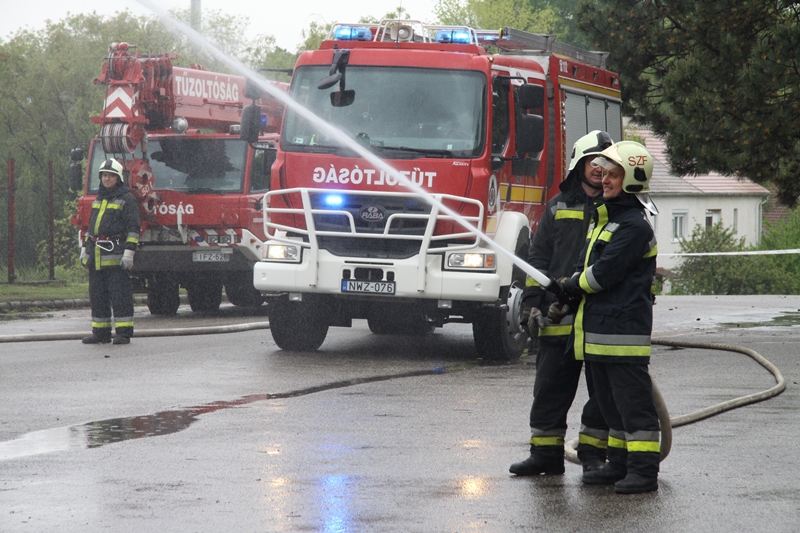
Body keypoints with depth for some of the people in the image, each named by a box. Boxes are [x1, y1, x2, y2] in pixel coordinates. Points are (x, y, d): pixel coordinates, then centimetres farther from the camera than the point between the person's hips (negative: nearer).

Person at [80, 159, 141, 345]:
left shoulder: (127, 199, -2)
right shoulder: (98, 200, 20)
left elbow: (133, 228, -7)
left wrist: (129, 253, -15)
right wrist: (84, 249, 20)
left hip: (116, 256, -7)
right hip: (96, 257, 7)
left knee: (120, 295, -7)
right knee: (97, 295, 8)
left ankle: (124, 333, -7)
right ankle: (100, 332, 14)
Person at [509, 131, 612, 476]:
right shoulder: (559, 207, 12)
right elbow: (540, 258, 13)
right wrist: (532, 302, 4)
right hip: (559, 317, 2)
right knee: (550, 386, 3)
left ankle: (593, 452, 11)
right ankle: (546, 454, 10)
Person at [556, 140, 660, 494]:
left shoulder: (634, 226, -14)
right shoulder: (603, 218, 18)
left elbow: (603, 273, -18)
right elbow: (588, 267, 25)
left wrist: (570, 287, -2)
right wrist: (562, 301, 13)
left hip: (624, 326, -10)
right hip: (597, 326, 10)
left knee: (632, 400, -8)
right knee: (609, 400, 14)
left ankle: (644, 472, -7)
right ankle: (619, 465, 21)